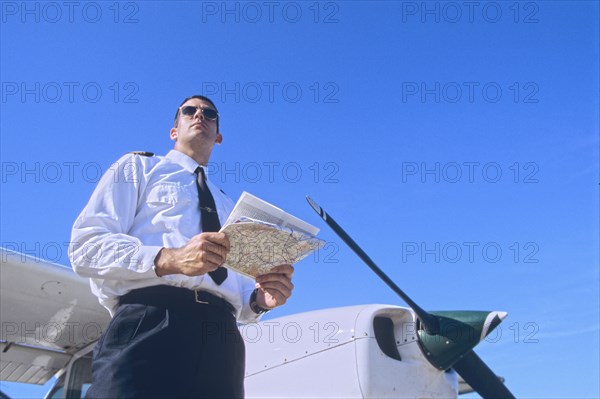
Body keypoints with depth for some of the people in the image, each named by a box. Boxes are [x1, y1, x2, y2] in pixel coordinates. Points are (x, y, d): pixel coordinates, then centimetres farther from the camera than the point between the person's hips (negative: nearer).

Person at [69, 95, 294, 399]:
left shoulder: (227, 206, 31)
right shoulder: (139, 167, 16)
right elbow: (85, 246, 0)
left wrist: (259, 299, 0)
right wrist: (169, 259, -16)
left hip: (222, 340, 5)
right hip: (149, 324, -4)